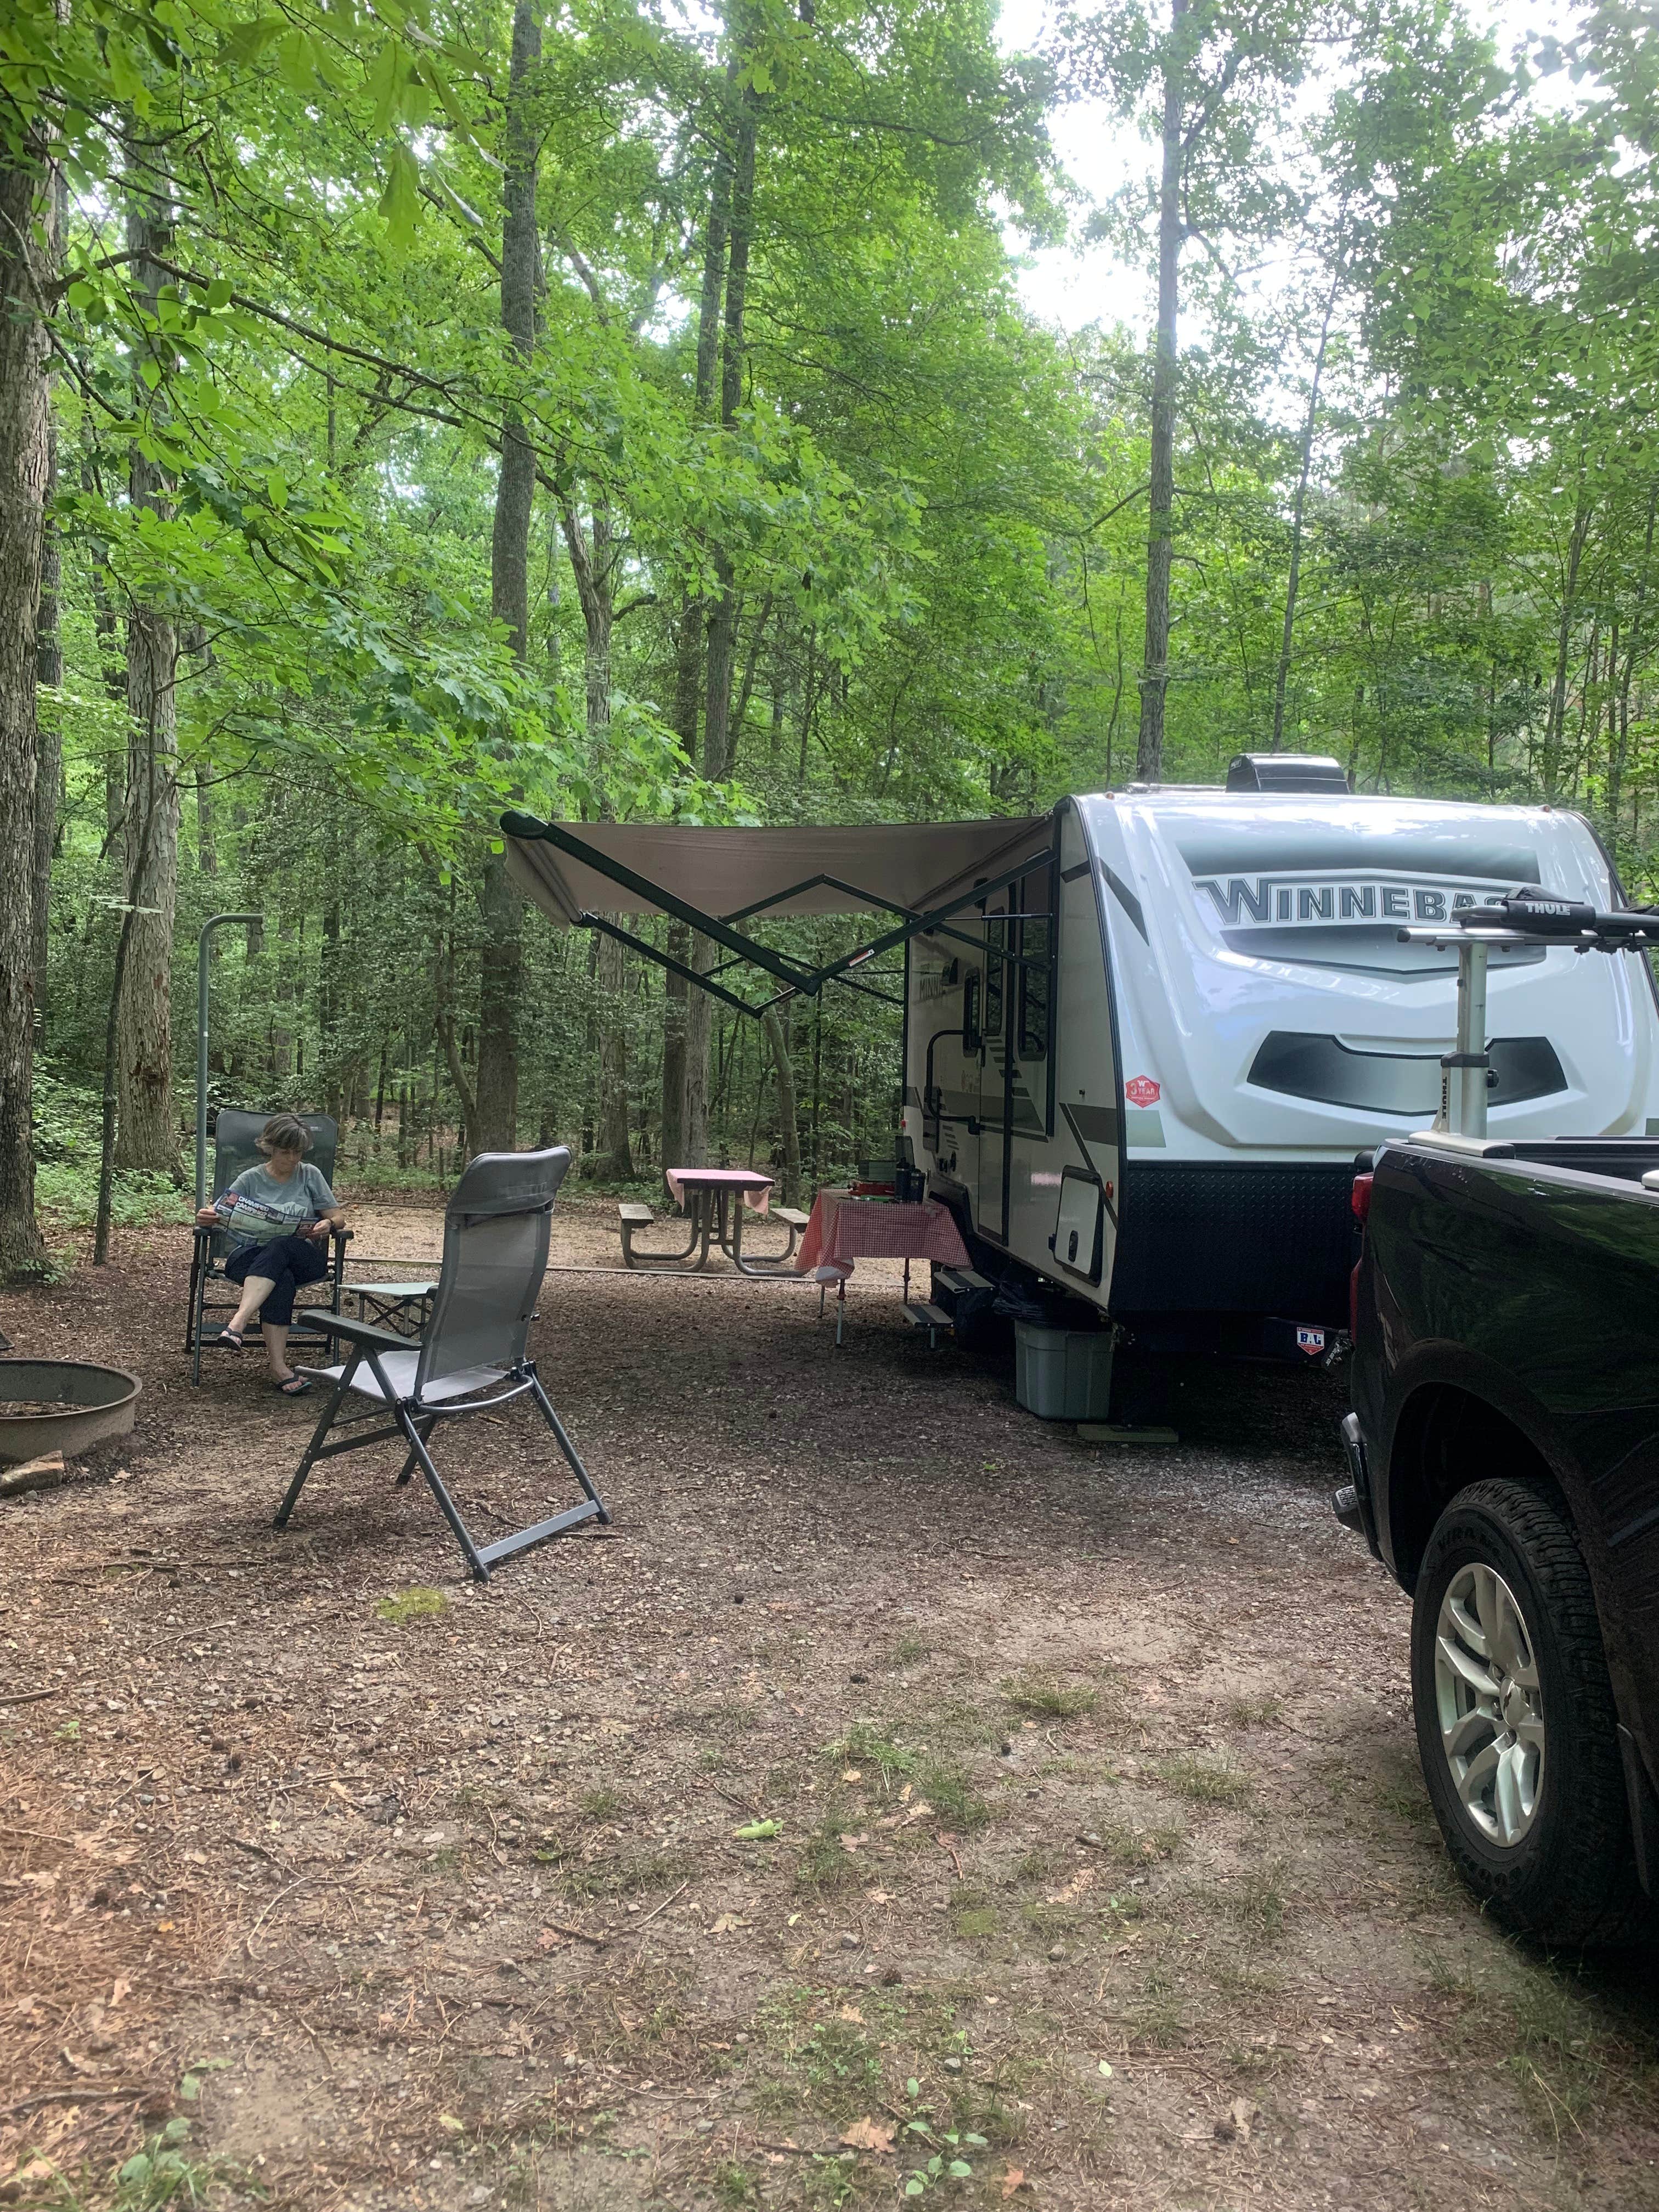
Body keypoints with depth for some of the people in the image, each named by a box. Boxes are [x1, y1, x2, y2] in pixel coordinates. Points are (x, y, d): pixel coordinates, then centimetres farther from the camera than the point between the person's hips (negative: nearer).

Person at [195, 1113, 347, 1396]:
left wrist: (328, 1224, -11)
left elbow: (339, 1217, 13)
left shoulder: (310, 1175, 14)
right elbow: (215, 1215, 10)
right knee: (281, 1279, -38)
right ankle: (278, 1367, -45)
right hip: (250, 1254, 0)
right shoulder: (250, 1179, 13)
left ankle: (239, 1322, -51)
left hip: (303, 1257, 0)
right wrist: (206, 1217, -15)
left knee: (278, 1247, -38)